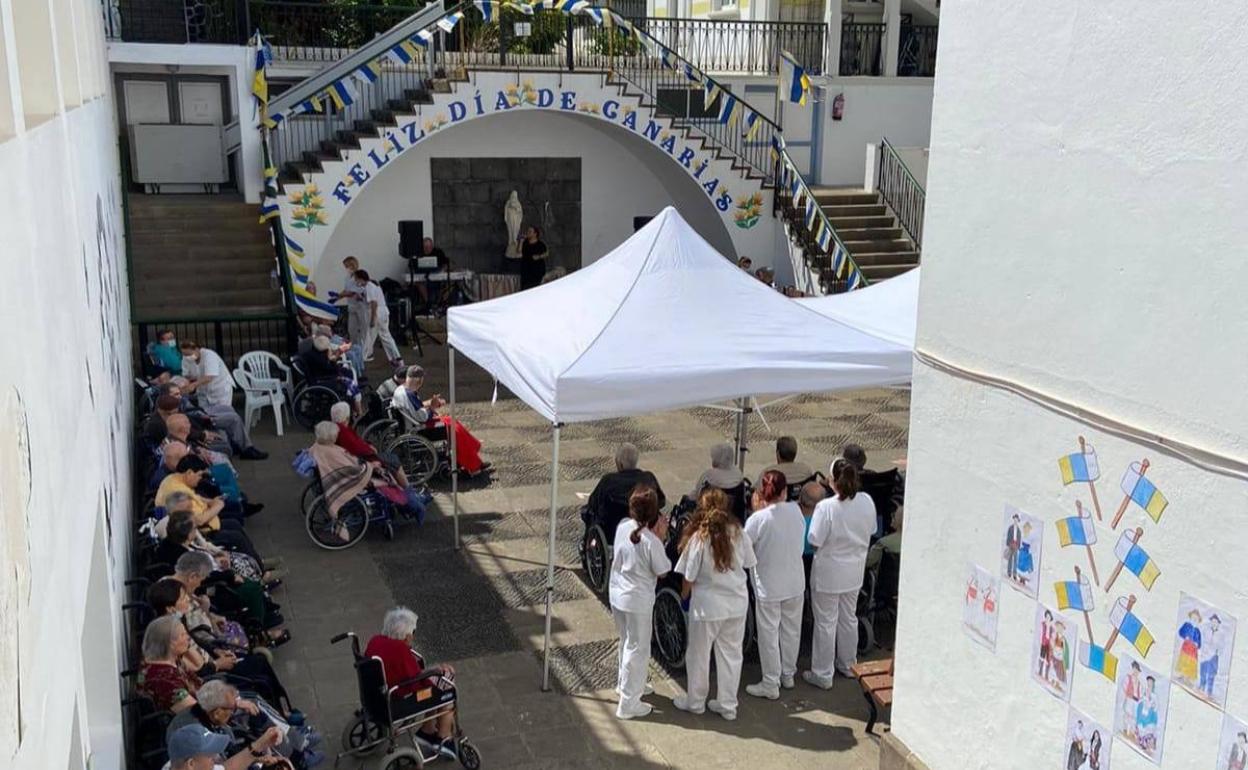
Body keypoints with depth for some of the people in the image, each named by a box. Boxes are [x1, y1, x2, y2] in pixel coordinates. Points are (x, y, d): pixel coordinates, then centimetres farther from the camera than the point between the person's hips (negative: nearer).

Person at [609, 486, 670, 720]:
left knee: (627, 643, 27)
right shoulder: (651, 541, -25)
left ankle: (625, 683, 45)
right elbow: (662, 572, -11)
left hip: (617, 595, 7)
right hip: (638, 601, -7)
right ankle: (628, 704, 15)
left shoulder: (622, 527, -6)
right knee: (638, 650, 7)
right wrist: (662, 538, -13)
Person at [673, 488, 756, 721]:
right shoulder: (739, 534, -9)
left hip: (707, 604, -3)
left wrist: (684, 595, 8)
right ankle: (728, 705, 25)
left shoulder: (699, 538, -18)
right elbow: (749, 564, 4)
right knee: (731, 654, 16)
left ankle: (695, 702, 31)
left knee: (699, 655, 15)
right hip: (737, 602, 4)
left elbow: (689, 577, -11)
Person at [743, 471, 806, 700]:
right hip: (795, 583, 4)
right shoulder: (796, 510, -9)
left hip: (768, 585, -4)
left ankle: (770, 685, 16)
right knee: (791, 630, 19)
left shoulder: (758, 519, -21)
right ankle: (788, 675, 35)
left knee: (769, 635, 8)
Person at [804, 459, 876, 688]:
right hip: (854, 572, 5)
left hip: (828, 573, -5)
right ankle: (848, 664, 38)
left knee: (826, 623, 8)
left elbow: (815, 540, -21)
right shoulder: (867, 502, -10)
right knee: (849, 618, 22)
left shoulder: (826, 507, -26)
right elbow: (871, 530, 5)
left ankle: (822, 674, 17)